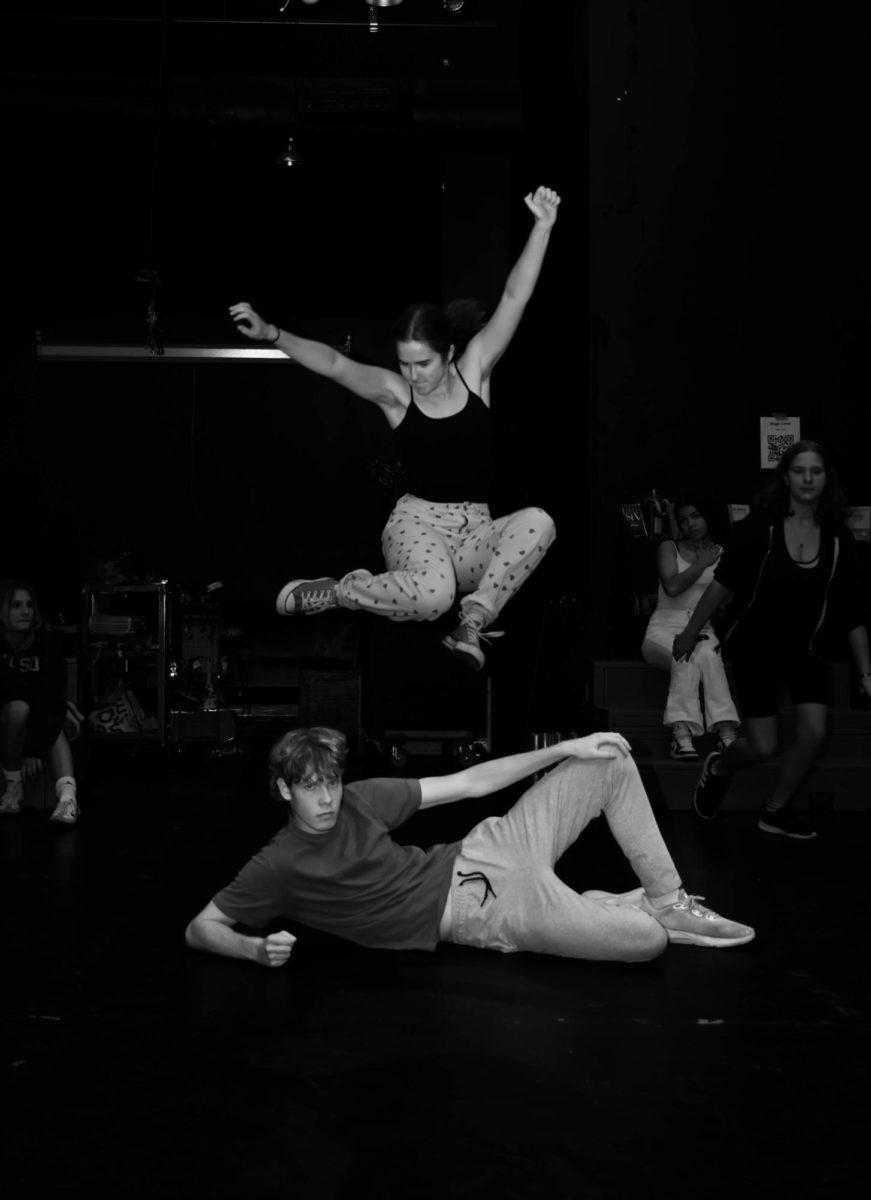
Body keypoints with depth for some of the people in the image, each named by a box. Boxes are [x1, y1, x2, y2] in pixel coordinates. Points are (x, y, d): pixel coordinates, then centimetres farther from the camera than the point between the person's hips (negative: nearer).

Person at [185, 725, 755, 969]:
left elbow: (468, 783, 5)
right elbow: (201, 928, -8)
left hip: (485, 853, 7)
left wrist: (566, 749, 0)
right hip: (483, 915, -6)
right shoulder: (280, 866, -9)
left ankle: (669, 901, 10)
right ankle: (654, 914, 14)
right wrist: (258, 948, -31)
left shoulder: (362, 799, 3)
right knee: (644, 942, -24)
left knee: (611, 761, 2)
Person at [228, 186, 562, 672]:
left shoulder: (474, 370, 2)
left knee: (538, 522, -29)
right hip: (417, 521, -3)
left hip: (475, 530, 3)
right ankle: (330, 592, -10)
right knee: (433, 594, -36)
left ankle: (473, 622, -21)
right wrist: (272, 334, -30)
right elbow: (332, 361, -15)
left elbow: (515, 298, -7)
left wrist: (543, 226, -16)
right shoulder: (394, 391, -2)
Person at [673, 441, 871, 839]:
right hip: (755, 645, -3)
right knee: (762, 747, -3)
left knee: (814, 733, -9)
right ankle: (718, 768, 32)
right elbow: (723, 583, -9)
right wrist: (690, 633, -5)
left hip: (805, 648, 3)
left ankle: (776, 810, 15)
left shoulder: (838, 539, -8)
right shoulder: (759, 527, -17)